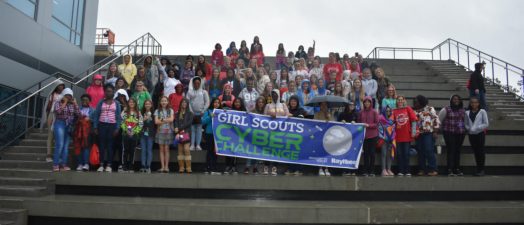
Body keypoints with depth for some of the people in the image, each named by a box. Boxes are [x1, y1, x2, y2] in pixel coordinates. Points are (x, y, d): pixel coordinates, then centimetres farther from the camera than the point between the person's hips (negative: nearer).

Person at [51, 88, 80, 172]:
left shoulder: (72, 104, 13)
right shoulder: (58, 103, 4)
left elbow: (78, 114, 1)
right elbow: (58, 111, -16)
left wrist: (75, 103, -1)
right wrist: (64, 103, -9)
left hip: (69, 126, 4)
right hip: (60, 124, -4)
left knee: (66, 145, 3)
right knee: (60, 144, -11)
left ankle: (64, 164, 6)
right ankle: (56, 164, -6)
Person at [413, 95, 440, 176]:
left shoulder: (430, 109, -2)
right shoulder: (415, 111, 13)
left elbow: (436, 120, -5)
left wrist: (435, 132, -11)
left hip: (428, 133, -5)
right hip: (419, 134, 5)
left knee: (429, 151, -10)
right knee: (420, 152, 5)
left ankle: (433, 169, -4)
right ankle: (422, 169, 12)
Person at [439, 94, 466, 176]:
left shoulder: (463, 110, 13)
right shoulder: (446, 109, -2)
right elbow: (439, 120, 3)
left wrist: (464, 129, 19)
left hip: (460, 133, 5)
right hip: (449, 133, -5)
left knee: (458, 151, 7)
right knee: (451, 151, -9)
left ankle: (457, 169, 15)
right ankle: (450, 170, -7)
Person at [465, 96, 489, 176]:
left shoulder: (482, 111, -3)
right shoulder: (467, 112, 6)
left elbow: (486, 124, -5)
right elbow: (466, 124, 9)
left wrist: (476, 128, -14)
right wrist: (468, 128, -11)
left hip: (480, 134, -3)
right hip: (471, 134, 3)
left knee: (481, 151, -1)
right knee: (475, 152, 8)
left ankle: (482, 169, 7)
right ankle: (478, 169, 16)